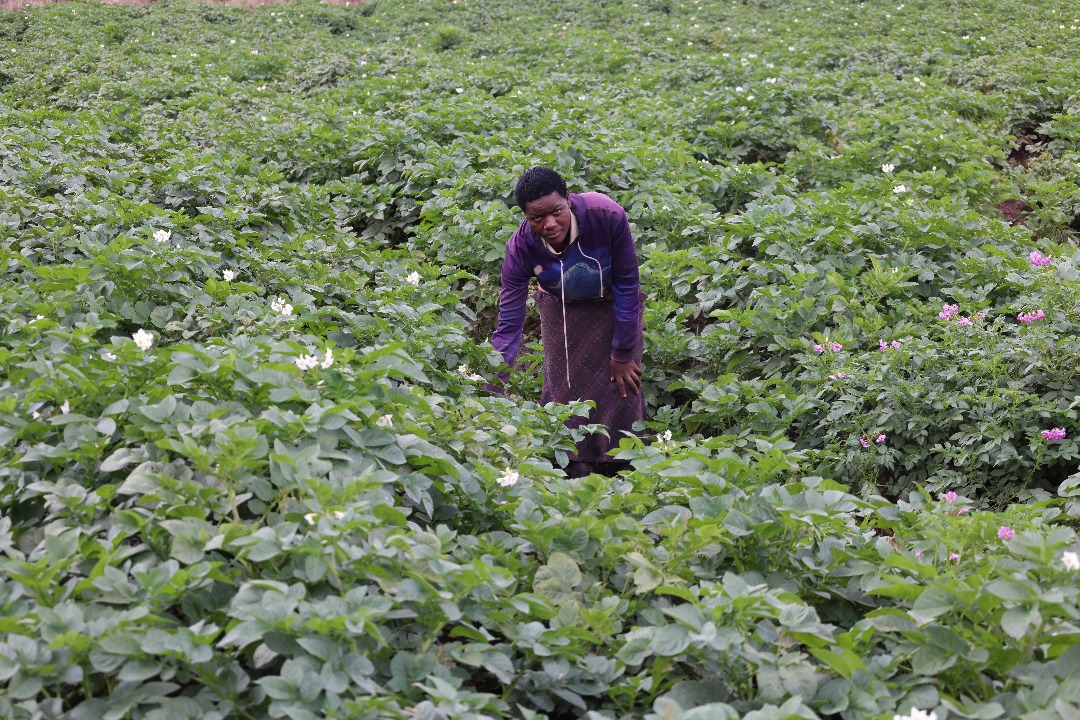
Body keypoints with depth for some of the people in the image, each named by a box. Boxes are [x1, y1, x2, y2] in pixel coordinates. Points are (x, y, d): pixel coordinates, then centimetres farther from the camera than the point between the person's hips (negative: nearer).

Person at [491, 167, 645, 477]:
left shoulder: (607, 216, -37)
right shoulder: (521, 247, -32)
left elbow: (627, 285, -23)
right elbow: (508, 324, -27)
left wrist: (623, 354, -17)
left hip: (614, 303, -1)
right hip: (562, 309, 1)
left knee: (620, 384, -2)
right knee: (565, 386, -4)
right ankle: (575, 469, 15)